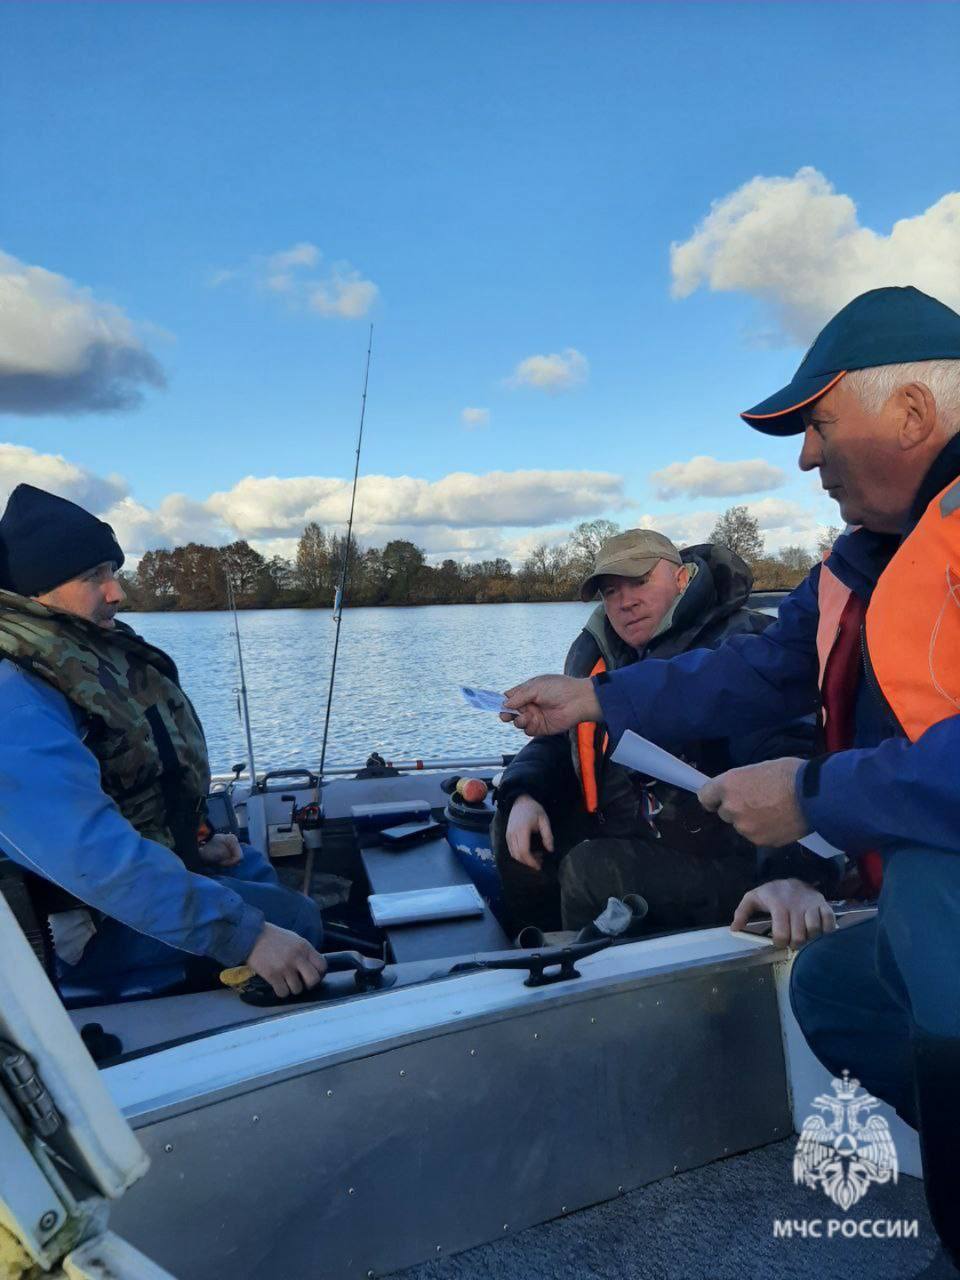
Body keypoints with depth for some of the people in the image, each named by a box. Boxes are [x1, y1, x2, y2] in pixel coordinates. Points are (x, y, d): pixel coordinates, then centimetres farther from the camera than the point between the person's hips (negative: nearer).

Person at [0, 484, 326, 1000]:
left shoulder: (92, 652, 0)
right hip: (79, 926, -10)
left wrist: (190, 846, 5)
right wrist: (246, 935, -40)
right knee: (293, 918, -15)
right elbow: (92, 853, -40)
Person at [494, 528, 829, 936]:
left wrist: (797, 876, -44)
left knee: (592, 868, -28)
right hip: (624, 837, 8)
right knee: (513, 828, 3)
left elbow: (786, 766, -30)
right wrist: (523, 795, -5)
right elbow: (556, 740, 16)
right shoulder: (595, 653, 7)